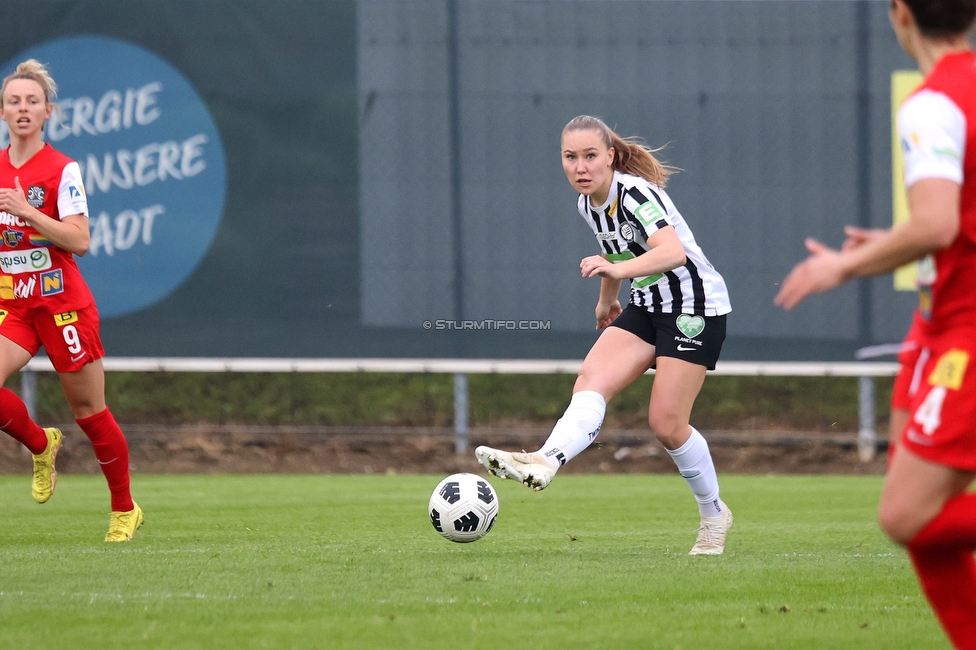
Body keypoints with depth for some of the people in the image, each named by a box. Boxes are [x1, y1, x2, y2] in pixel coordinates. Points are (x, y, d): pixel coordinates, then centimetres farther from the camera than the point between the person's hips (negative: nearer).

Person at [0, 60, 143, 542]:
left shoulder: (62, 170, -9)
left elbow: (80, 240, -19)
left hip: (62, 302, -5)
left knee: (88, 410, 3)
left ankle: (125, 510, 19)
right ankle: (41, 445, 11)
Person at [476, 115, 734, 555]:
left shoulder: (636, 194, -23)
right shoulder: (588, 204, 3)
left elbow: (673, 252, -40)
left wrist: (618, 269, -55)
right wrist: (607, 299, 37)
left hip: (696, 307, -8)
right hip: (646, 306, 8)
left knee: (665, 422, -10)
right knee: (591, 379, -18)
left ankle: (713, 515, 12)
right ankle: (544, 462, -39)